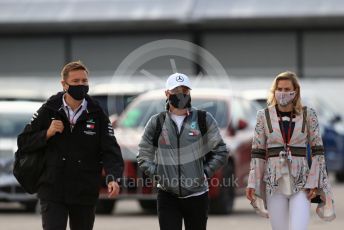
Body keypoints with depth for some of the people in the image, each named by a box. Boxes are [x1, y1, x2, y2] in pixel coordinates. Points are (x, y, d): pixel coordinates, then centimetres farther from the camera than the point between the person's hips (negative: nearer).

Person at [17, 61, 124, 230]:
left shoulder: (96, 114, 0)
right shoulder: (49, 111, -1)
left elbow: (110, 150, -8)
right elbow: (24, 142, 2)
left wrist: (113, 178, -26)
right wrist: (47, 133, -15)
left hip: (85, 193, 2)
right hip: (52, 189, -2)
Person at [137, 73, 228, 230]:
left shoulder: (204, 120, 1)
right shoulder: (157, 123, 2)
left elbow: (220, 151, 8)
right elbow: (143, 156, 10)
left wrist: (205, 172, -2)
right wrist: (157, 173, -3)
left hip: (197, 194, 0)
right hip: (167, 195, 0)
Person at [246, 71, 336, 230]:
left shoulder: (308, 115, 1)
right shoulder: (264, 116, 2)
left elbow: (317, 150, 2)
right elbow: (257, 152, 4)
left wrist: (314, 182, -6)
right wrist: (252, 184, -3)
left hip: (300, 183, -1)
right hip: (275, 183, 1)